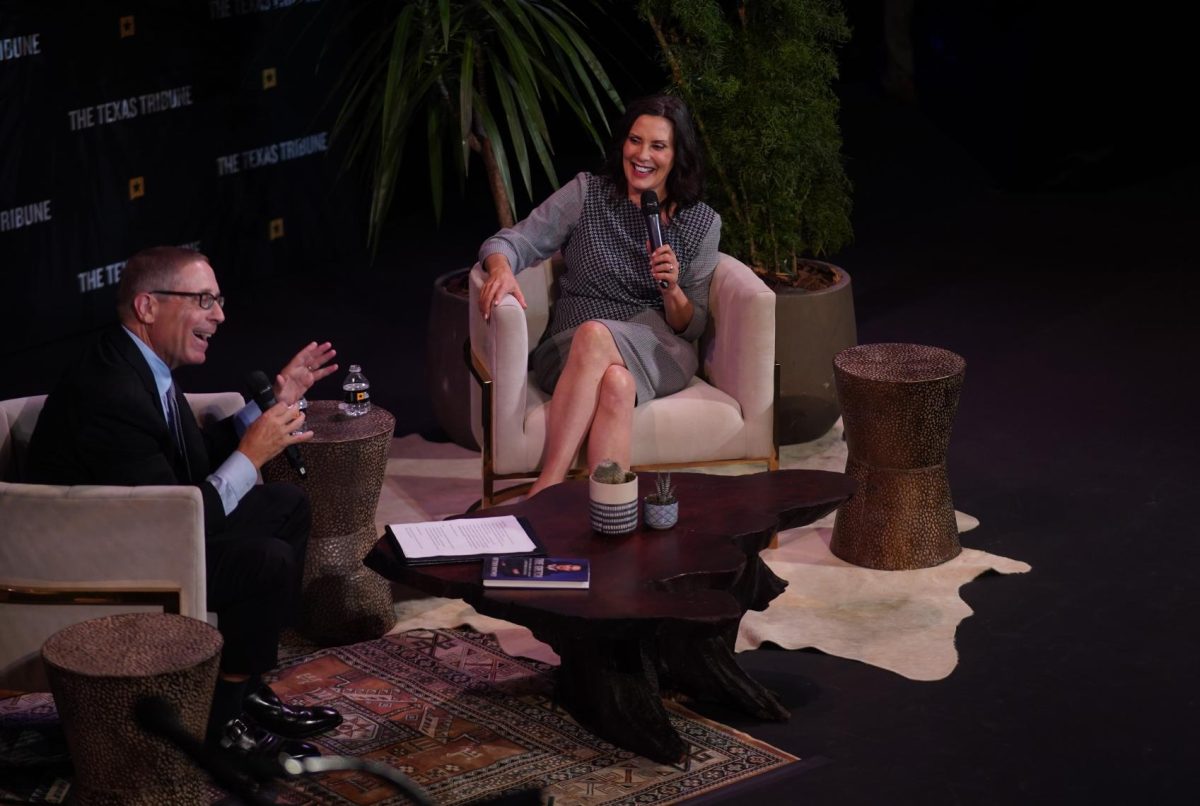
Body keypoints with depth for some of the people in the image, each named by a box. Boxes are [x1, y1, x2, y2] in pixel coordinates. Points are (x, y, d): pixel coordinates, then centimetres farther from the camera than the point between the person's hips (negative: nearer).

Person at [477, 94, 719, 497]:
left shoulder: (702, 223, 8)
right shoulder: (586, 193, 6)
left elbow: (691, 328, 10)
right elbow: (512, 241, 2)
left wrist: (672, 289, -12)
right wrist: (501, 270, -22)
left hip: (656, 352, 0)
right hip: (568, 347, 0)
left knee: (595, 334, -36)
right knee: (616, 384, -38)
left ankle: (544, 491, -42)